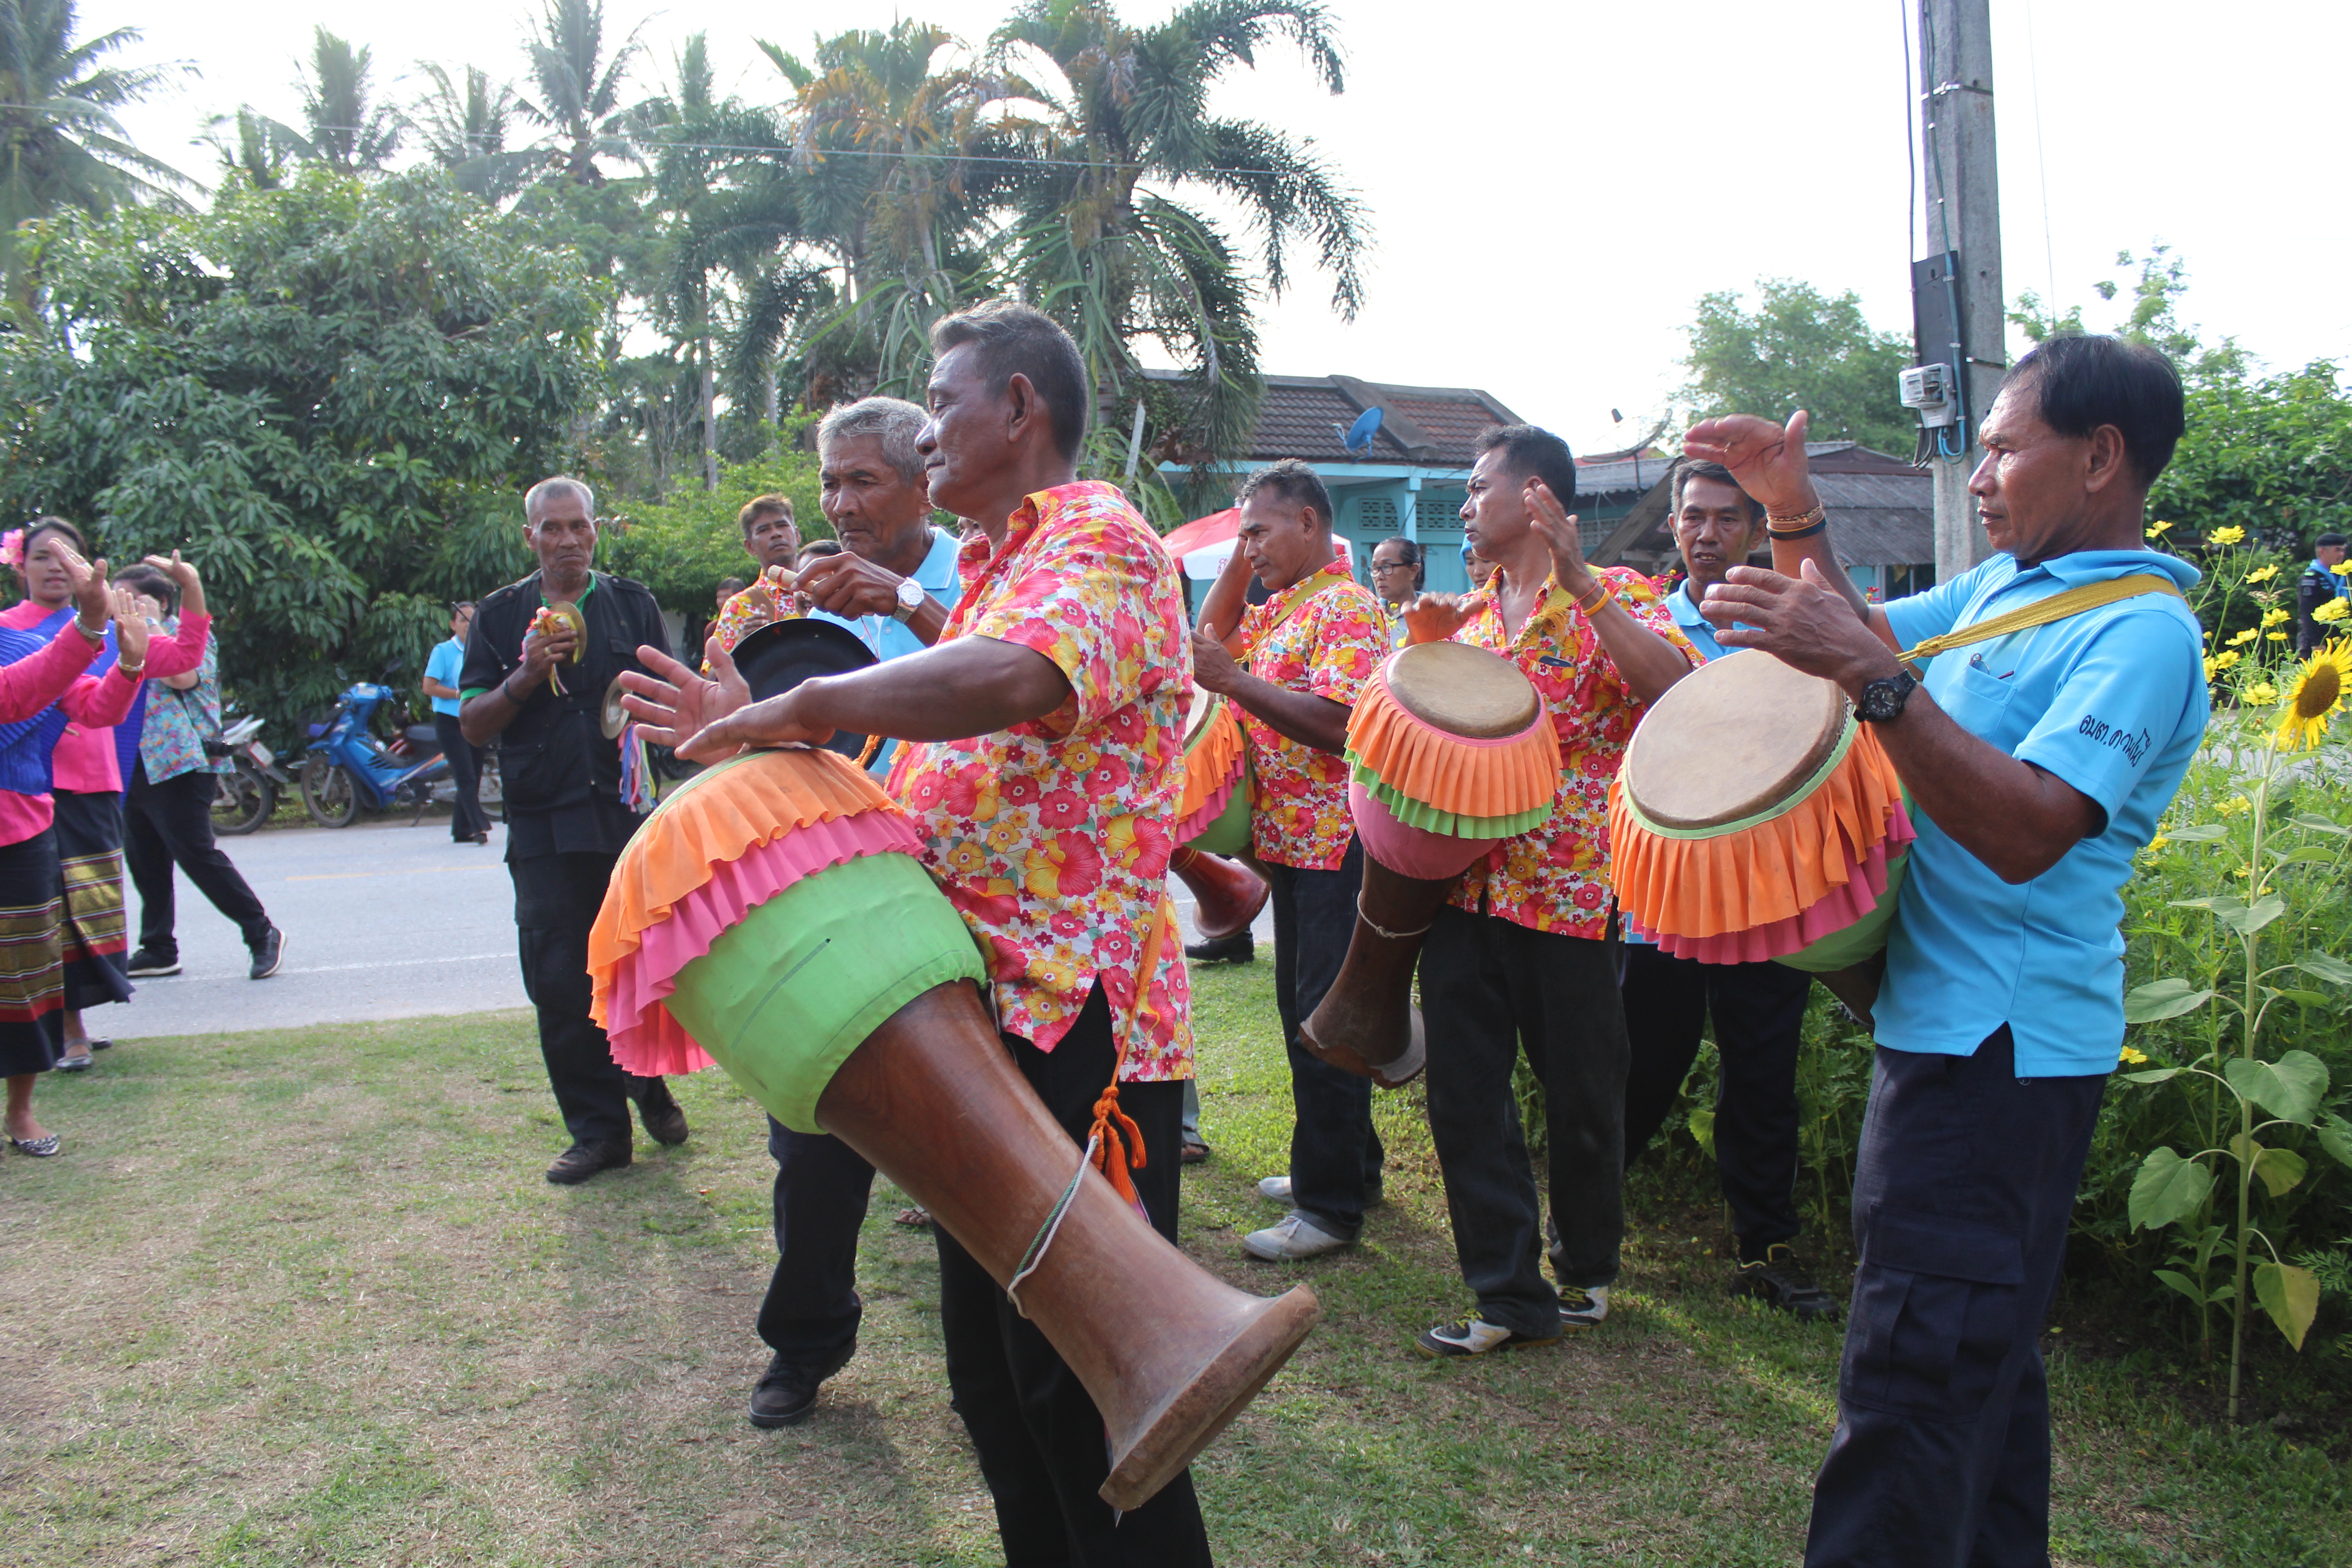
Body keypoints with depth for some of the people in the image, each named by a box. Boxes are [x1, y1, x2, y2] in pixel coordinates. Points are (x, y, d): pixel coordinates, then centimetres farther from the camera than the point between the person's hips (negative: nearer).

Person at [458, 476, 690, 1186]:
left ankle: (649, 1083, 28)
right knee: (561, 985, -1)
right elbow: (473, 724, 7)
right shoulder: (500, 616, 11)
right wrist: (525, 677, -9)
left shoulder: (632, 604, 11)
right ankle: (597, 1129, 10)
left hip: (631, 815, 0)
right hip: (544, 828, 0)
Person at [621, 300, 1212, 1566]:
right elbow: (913, 782, 21)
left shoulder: (1099, 538, -11)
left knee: (1080, 1386, -1)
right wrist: (752, 738, 11)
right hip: (983, 1015, 10)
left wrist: (805, 706, -25)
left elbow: (1012, 679, -34)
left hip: (1071, 1016, -10)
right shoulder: (985, 571, 21)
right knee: (990, 1371, 19)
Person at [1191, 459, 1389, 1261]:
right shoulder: (1281, 608, 15)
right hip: (1290, 840, 10)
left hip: (1335, 845, -10)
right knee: (1302, 1011, 17)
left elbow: (1338, 723, -26)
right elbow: (1211, 635, 26)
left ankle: (1331, 1206, 3)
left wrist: (1233, 680, -23)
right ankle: (1341, 1164, 30)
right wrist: (1236, 565, 13)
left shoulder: (1346, 607, -15)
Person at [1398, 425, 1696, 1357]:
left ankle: (1588, 1269, 32)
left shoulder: (1612, 596, -3)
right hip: (1465, 883, 5)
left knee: (1580, 1097, 9)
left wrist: (1580, 582, -26)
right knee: (1462, 1094, 3)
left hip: (1568, 886, -5)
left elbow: (1676, 685, -22)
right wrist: (1423, 646, 5)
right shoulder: (1467, 613, 15)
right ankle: (1510, 1294, 14)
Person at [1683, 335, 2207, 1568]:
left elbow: (2029, 833, -29)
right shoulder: (2007, 584, 11)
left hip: (2000, 1045, -10)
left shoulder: (2140, 631, -17)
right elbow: (1860, 632, 23)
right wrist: (1794, 517, 8)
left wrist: (1872, 677, -33)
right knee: (1983, 1349, 22)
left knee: (1913, 1370, -9)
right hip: (1951, 1019, 10)